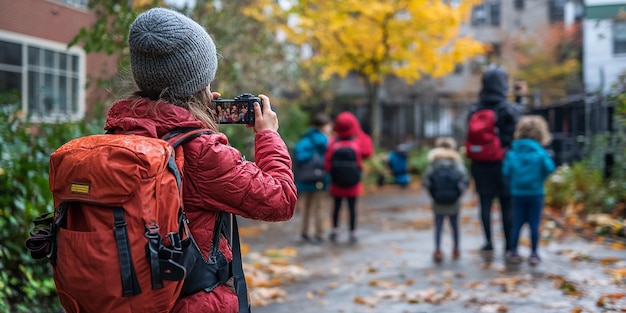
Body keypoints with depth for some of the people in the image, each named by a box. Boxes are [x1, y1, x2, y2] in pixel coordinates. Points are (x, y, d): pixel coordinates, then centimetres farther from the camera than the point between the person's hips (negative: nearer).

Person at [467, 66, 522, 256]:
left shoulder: (475, 110, 5)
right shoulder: (510, 110, -8)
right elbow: (516, 138, -10)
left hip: (481, 164, 4)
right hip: (503, 164, -4)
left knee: (485, 203, 9)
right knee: (507, 205, 3)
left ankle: (488, 243, 11)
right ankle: (509, 245, 7)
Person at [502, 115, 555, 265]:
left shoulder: (512, 152, -2)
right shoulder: (540, 152, -8)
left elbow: (506, 171, -5)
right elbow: (549, 168, -14)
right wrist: (540, 178, 6)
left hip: (517, 193, 2)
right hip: (536, 193, -2)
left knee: (517, 223, 10)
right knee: (534, 224, 4)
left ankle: (513, 252, 12)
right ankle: (533, 253, 7)